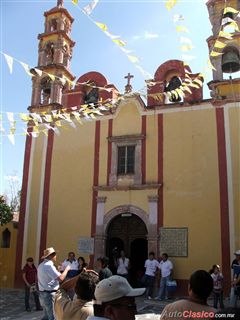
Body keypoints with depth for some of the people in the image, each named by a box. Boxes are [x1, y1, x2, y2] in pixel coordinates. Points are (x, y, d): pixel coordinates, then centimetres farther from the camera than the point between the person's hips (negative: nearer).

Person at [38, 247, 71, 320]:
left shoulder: (41, 265, 12)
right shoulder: (49, 265, -18)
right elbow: (60, 278, -25)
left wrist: (57, 270, 16)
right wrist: (66, 269, -10)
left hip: (42, 294, 10)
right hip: (50, 294, -10)